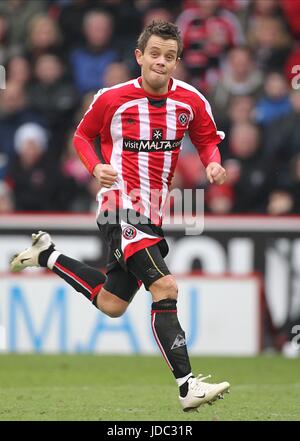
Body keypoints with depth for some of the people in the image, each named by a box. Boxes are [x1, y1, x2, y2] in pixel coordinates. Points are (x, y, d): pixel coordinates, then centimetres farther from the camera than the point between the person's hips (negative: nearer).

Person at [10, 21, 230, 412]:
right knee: (165, 287, -22)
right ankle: (187, 387, -24)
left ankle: (47, 255, 36)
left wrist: (213, 163, -8)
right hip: (120, 205, -6)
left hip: (151, 214, 6)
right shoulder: (112, 99, -7)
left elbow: (207, 139, 14)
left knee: (111, 304, 15)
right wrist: (96, 167, -11)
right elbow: (82, 135, 8)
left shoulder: (191, 101, 2)